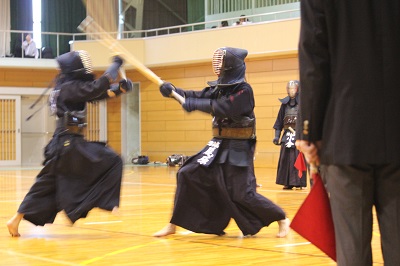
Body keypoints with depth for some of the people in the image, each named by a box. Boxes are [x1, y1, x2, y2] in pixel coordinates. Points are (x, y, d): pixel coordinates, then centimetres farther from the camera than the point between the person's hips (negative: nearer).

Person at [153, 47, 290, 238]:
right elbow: (197, 96, 2)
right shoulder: (219, 87, 10)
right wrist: (173, 90, -14)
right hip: (219, 145, 8)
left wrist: (194, 104, -28)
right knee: (188, 174, 0)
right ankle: (173, 225, 8)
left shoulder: (244, 90, -15)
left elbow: (224, 108, -29)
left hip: (238, 149, -8)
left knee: (242, 194, -9)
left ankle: (281, 219, 12)